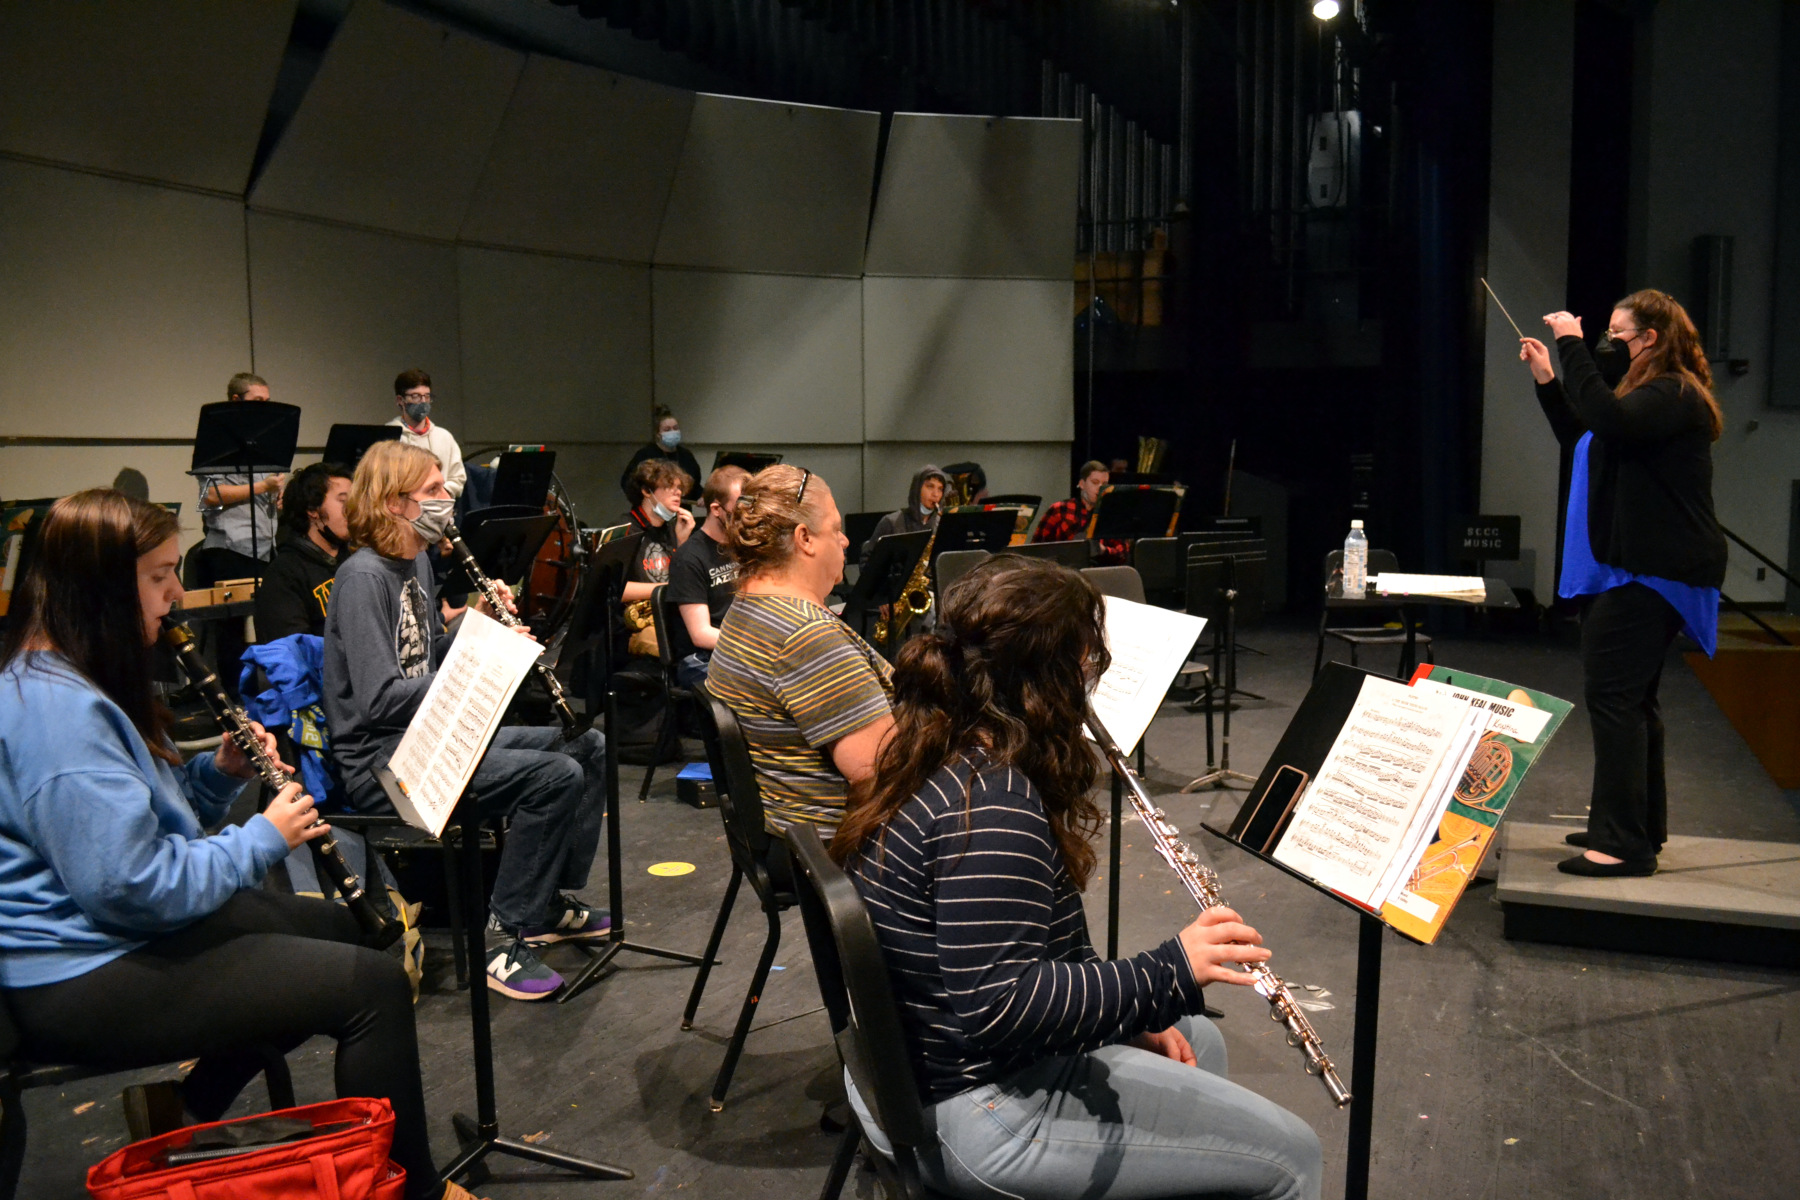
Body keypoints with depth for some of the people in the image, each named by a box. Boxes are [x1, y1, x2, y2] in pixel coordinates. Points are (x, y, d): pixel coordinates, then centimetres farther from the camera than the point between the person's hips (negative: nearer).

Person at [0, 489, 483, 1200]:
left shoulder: (74, 683, 8)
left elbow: (142, 814, 17)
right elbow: (133, 886, -30)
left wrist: (222, 771, 0)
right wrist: (263, 838, -17)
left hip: (121, 929, 11)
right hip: (81, 979, -11)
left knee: (333, 927, 25)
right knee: (374, 985, -16)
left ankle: (191, 1113, 29)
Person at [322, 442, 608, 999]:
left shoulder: (417, 563, 12)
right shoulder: (362, 577, -18)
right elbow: (381, 699, -25)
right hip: (381, 762, -10)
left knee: (588, 747, 8)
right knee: (555, 776, -25)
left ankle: (556, 902, 18)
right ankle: (508, 938, -12)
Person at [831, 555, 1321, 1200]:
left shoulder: (934, 759, 3)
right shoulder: (993, 803, -28)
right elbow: (996, 1004, -31)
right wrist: (1168, 973, -28)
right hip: (974, 1114, -10)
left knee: (1196, 1043, 27)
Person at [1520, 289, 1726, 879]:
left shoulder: (1676, 395, -13)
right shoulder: (1650, 392, 20)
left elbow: (1610, 421, -32)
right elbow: (1581, 437, 30)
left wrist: (1573, 346, -25)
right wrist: (1547, 379, 21)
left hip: (1652, 573, -11)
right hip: (1631, 566, 11)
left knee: (1613, 694, -13)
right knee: (1630, 698, 15)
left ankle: (1625, 842, -10)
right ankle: (1639, 827, 26)